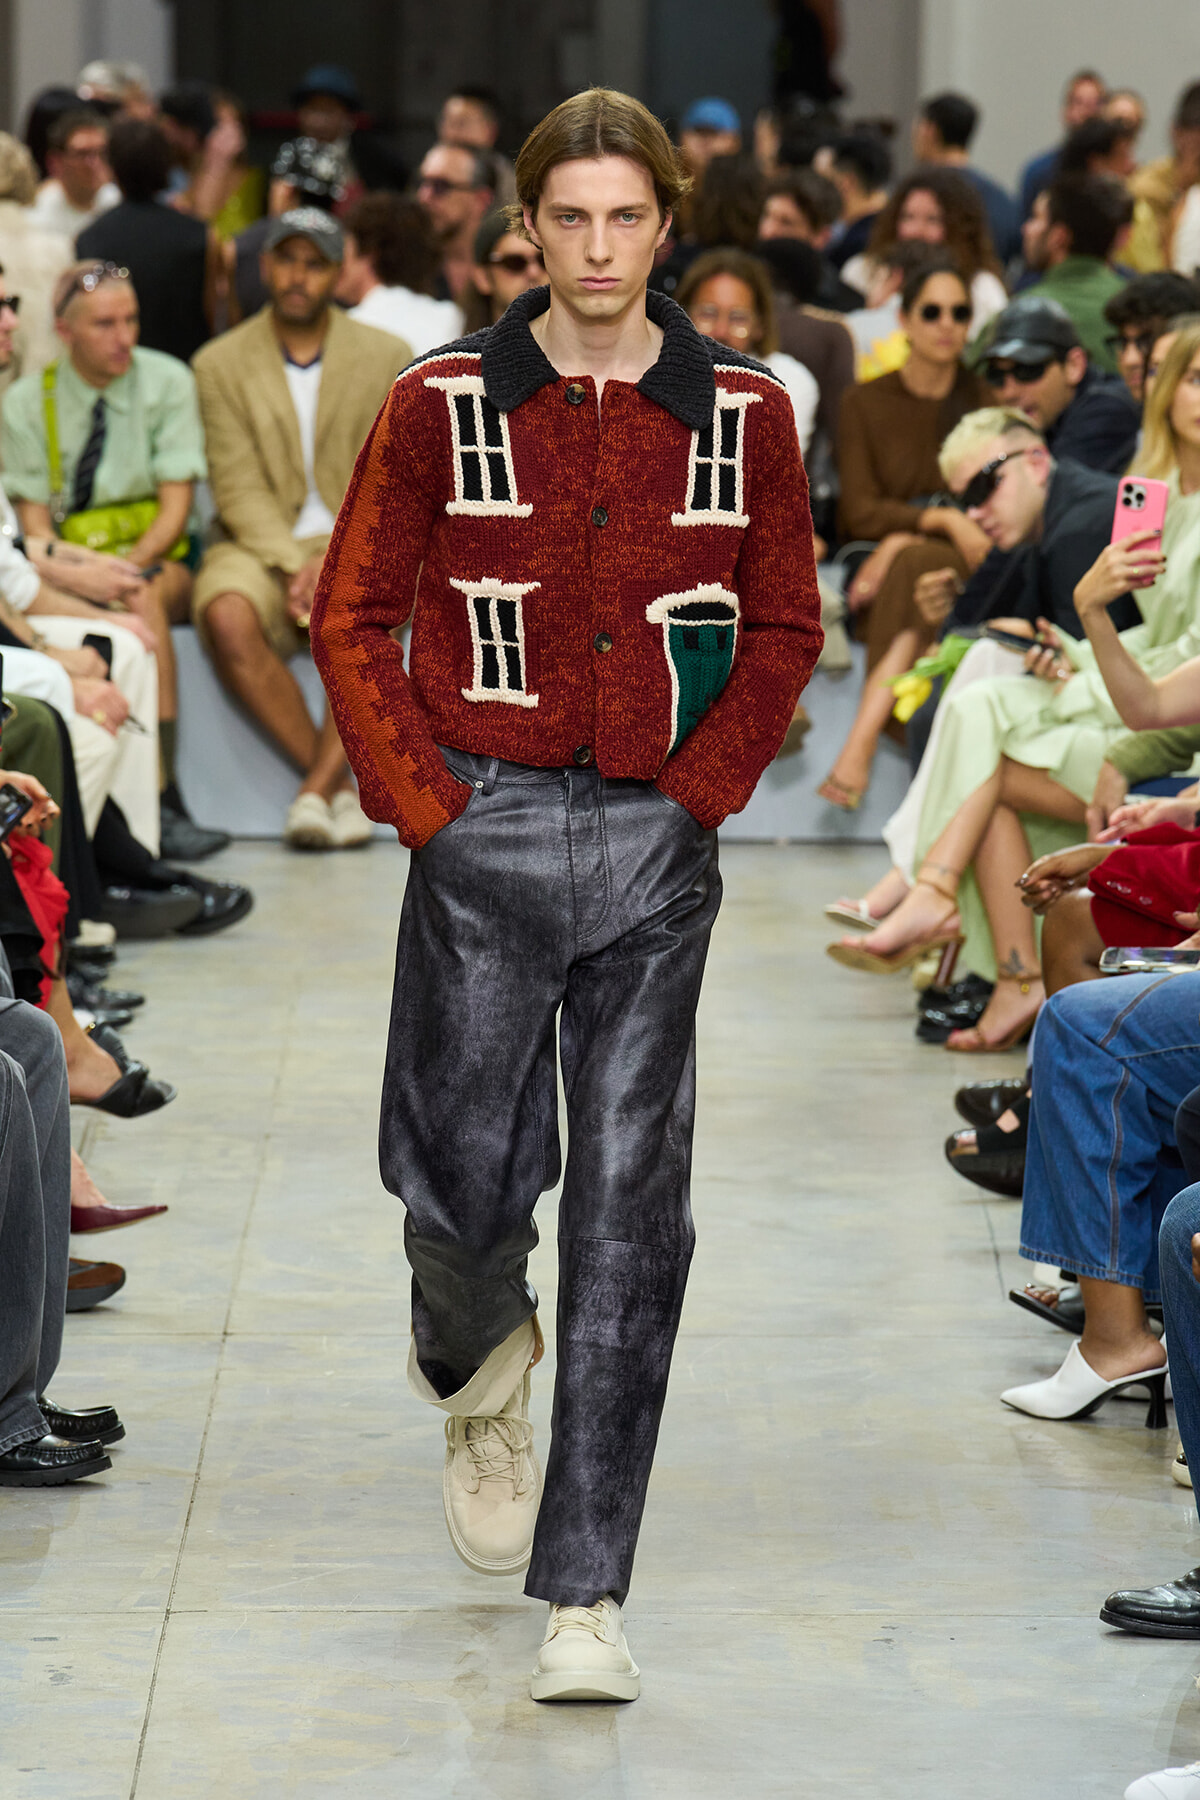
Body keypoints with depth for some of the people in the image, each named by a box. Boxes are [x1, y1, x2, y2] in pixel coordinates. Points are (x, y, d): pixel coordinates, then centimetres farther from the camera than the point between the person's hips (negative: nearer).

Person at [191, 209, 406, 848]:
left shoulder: (386, 356, 8)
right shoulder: (220, 364, 7)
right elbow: (240, 490, -2)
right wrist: (294, 567, -18)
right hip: (261, 547, 1)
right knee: (227, 616, -34)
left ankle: (317, 787, -30)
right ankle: (338, 788, -25)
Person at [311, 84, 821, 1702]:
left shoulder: (744, 412, 3)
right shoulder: (443, 405, 0)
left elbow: (783, 630, 10)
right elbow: (352, 617, 3)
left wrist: (702, 789, -1)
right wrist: (422, 803, -5)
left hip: (658, 845, 1)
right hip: (485, 828, 0)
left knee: (628, 1219, -3)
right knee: (466, 1175, 3)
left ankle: (585, 1594, 2)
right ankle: (477, 1368, 42)